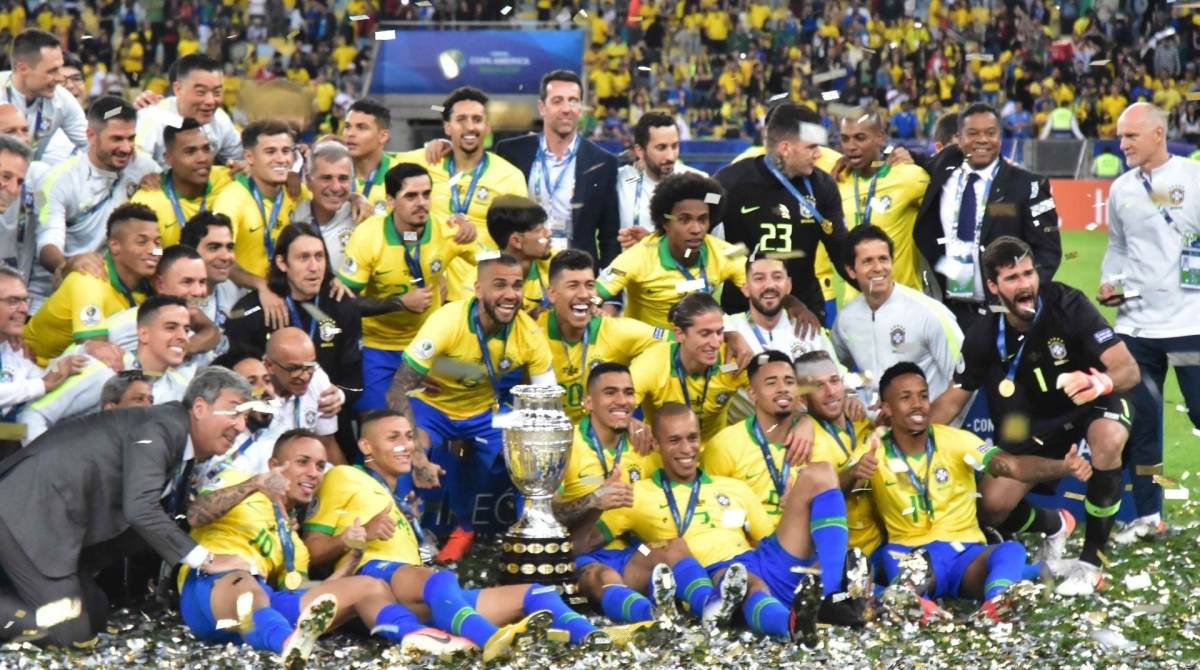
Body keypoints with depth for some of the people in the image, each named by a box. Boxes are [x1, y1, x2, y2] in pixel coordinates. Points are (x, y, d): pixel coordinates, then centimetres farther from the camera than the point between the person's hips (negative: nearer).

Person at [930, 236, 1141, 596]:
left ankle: (1091, 562, -23)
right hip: (1037, 421, 3)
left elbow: (1129, 368, -31)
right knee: (993, 508, -11)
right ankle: (1055, 526, 26)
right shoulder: (985, 336, -15)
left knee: (1108, 440, -39)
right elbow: (952, 400, -5)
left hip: (1095, 402, -3)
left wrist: (1102, 383, -54)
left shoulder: (1067, 305, -26)